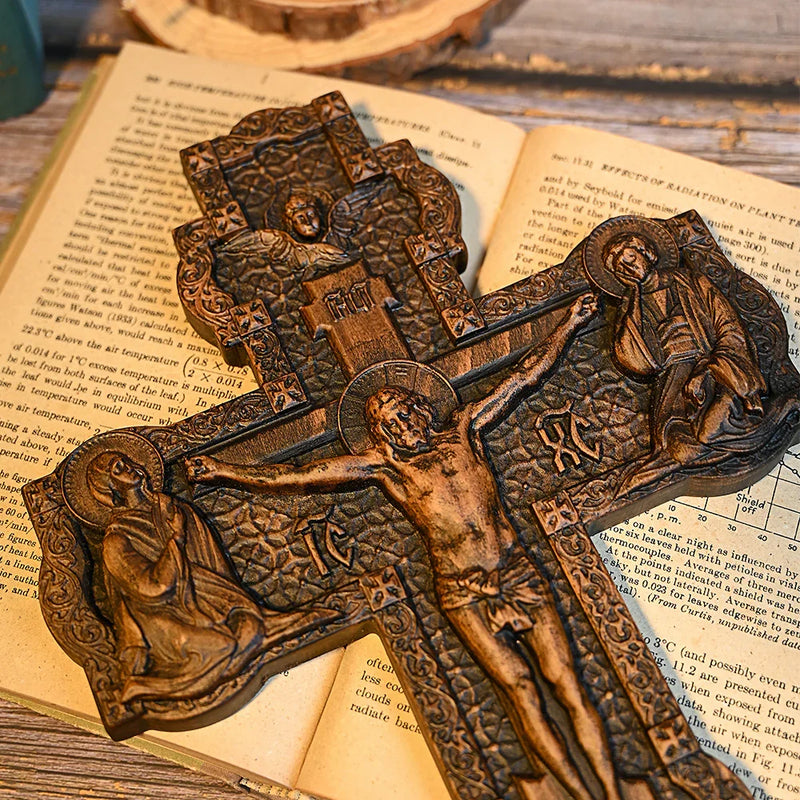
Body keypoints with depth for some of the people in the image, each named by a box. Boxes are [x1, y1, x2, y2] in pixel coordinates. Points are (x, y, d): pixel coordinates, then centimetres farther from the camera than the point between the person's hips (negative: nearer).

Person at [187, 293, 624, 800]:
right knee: (518, 685, -15)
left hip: (519, 572, 2)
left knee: (569, 684, -5)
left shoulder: (463, 429, 14)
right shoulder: (382, 464, 8)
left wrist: (570, 324, 28)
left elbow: (527, 376, 22)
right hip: (463, 592, -2)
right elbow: (294, 477, 9)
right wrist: (224, 471, 10)